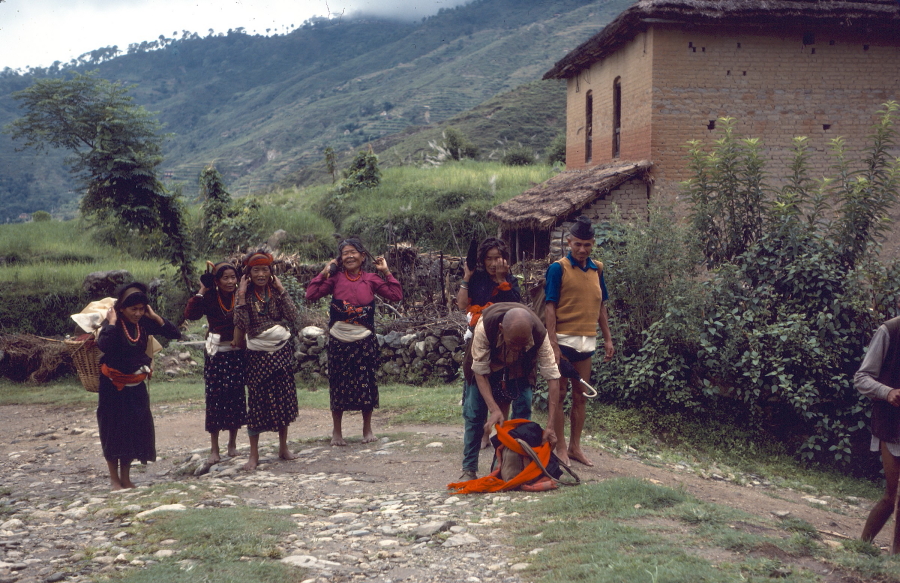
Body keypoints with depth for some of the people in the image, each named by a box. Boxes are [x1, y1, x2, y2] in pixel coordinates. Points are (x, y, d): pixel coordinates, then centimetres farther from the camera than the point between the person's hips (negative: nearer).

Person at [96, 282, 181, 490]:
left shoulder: (144, 323, -2)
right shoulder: (113, 325, -16)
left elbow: (175, 334, -4)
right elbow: (103, 345, -37)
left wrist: (155, 316, -10)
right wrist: (111, 322, -26)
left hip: (136, 386, 5)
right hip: (113, 386, -5)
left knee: (136, 430, 7)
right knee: (113, 431, 3)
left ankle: (126, 478, 20)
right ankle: (114, 479, 14)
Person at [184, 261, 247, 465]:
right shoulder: (209, 297, -3)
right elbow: (189, 314, -16)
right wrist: (201, 292, -16)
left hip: (237, 352, 1)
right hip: (216, 353, -1)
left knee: (236, 394, 4)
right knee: (214, 396, -1)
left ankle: (233, 444, 21)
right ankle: (214, 449, 7)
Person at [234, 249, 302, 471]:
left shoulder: (276, 292, 1)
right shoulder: (245, 294, -4)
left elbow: (293, 317, -12)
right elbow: (241, 324, -18)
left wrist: (281, 290, -12)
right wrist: (242, 295, -19)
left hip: (282, 350, 3)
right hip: (258, 353, -2)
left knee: (284, 399, 7)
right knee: (257, 401, -2)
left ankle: (283, 447, 21)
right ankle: (254, 454, 6)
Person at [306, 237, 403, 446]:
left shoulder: (371, 279, 4)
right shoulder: (335, 278, 2)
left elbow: (396, 295, -2)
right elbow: (311, 295, -5)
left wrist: (386, 272, -3)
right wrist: (324, 273, -6)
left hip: (364, 340, 0)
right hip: (339, 340, 0)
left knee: (366, 381, 6)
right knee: (338, 383, 5)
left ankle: (367, 428, 23)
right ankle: (336, 431, 18)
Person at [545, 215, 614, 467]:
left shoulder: (597, 269, 10)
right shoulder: (558, 268, -7)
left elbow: (601, 306, 16)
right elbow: (550, 308, -10)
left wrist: (608, 339, 11)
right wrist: (553, 344, -16)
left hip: (587, 341, 5)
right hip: (564, 340, -5)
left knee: (580, 396, 10)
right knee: (559, 394, 1)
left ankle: (575, 447, 19)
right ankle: (560, 448, 8)